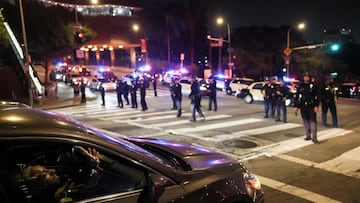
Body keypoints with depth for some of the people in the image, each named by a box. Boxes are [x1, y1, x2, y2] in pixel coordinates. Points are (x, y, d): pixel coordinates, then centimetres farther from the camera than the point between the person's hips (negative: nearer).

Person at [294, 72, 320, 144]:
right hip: (303, 107, 3)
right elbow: (297, 97, 10)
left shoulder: (313, 85, 0)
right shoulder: (300, 86, 8)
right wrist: (296, 107, 6)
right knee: (306, 121, 10)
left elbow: (317, 96, -3)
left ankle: (314, 137, -5)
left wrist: (316, 106, -11)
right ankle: (308, 135, 22)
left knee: (312, 121, -6)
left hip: (311, 106, -3)